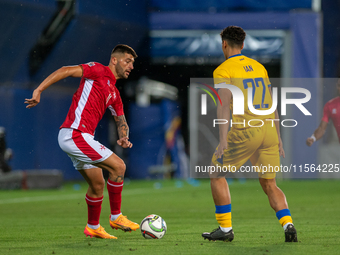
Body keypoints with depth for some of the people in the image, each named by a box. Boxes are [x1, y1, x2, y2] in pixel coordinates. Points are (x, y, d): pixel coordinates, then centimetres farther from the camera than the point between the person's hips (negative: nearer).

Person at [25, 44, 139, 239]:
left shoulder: (114, 94, 20)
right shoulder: (99, 71, -5)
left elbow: (121, 121, 24)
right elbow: (66, 71, -13)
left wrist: (124, 137, 1)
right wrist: (39, 90, -20)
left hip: (81, 137, 10)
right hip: (75, 134, -10)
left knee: (98, 184, 16)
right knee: (118, 166, -12)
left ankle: (93, 227, 32)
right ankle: (116, 217, -2)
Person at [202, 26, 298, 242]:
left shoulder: (223, 71, 0)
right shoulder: (259, 66, 19)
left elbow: (224, 105, -12)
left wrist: (223, 140, -17)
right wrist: (278, 138, 21)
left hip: (245, 129, -5)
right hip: (269, 128, 6)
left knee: (217, 173, 13)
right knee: (269, 184, 14)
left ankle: (225, 229, 9)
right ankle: (288, 225, -7)